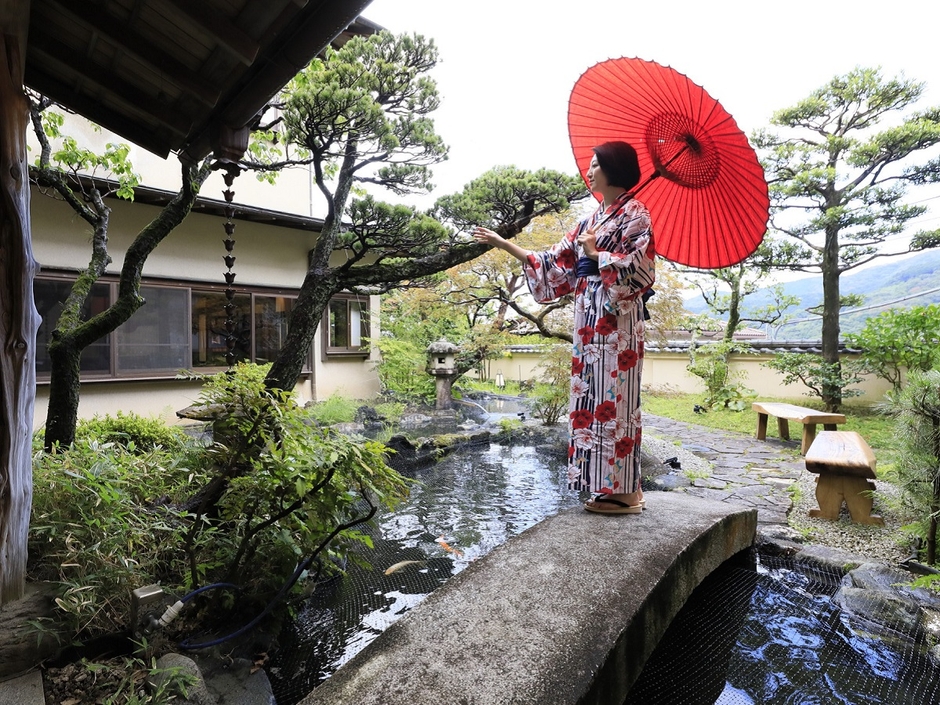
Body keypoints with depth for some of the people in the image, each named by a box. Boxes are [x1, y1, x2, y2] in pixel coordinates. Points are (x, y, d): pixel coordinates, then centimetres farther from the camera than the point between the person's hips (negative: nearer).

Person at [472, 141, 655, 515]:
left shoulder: (634, 212, -1)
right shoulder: (591, 220, 21)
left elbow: (639, 266, -12)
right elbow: (554, 262, 17)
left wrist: (595, 254, -9)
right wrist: (503, 243, 17)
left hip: (617, 319, -8)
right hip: (589, 318, 8)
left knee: (615, 397, -7)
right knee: (593, 397, 6)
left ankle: (625, 490, 4)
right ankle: (610, 485, 16)